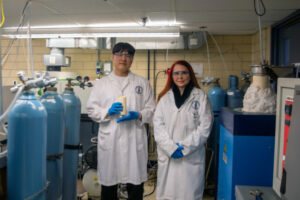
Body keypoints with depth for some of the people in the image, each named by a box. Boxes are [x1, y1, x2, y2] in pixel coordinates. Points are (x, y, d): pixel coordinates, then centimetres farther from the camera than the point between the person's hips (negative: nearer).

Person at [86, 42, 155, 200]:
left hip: (134, 141, 0)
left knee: (136, 187, 7)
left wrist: (138, 115, -13)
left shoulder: (142, 83, 11)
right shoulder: (101, 83, 11)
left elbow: (151, 109, 6)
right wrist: (107, 112, -12)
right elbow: (91, 109, 6)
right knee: (108, 186, 11)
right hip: (109, 141, 0)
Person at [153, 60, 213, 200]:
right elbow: (158, 124, 2)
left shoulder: (200, 97, 1)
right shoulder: (165, 97, 9)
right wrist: (170, 147, -11)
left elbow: (205, 126, -4)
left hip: (192, 157, -2)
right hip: (167, 156, 2)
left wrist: (184, 147, -10)